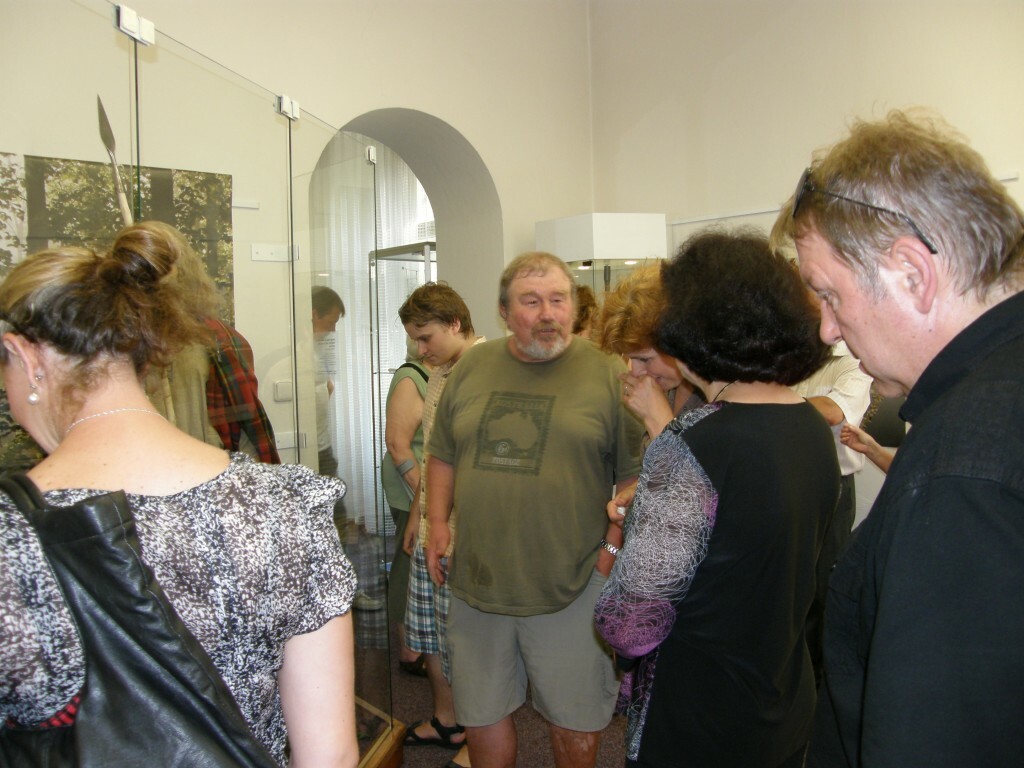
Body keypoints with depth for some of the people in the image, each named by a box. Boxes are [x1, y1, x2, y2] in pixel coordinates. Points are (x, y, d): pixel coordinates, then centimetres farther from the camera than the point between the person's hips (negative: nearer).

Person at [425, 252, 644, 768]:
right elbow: (442, 455, 14)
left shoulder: (606, 374, -5)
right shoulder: (472, 368, 6)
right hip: (477, 583, 4)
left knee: (574, 720, 14)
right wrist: (438, 523, 5)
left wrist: (613, 545, -13)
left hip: (570, 589, -3)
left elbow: (635, 473, -5)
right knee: (481, 714, 18)